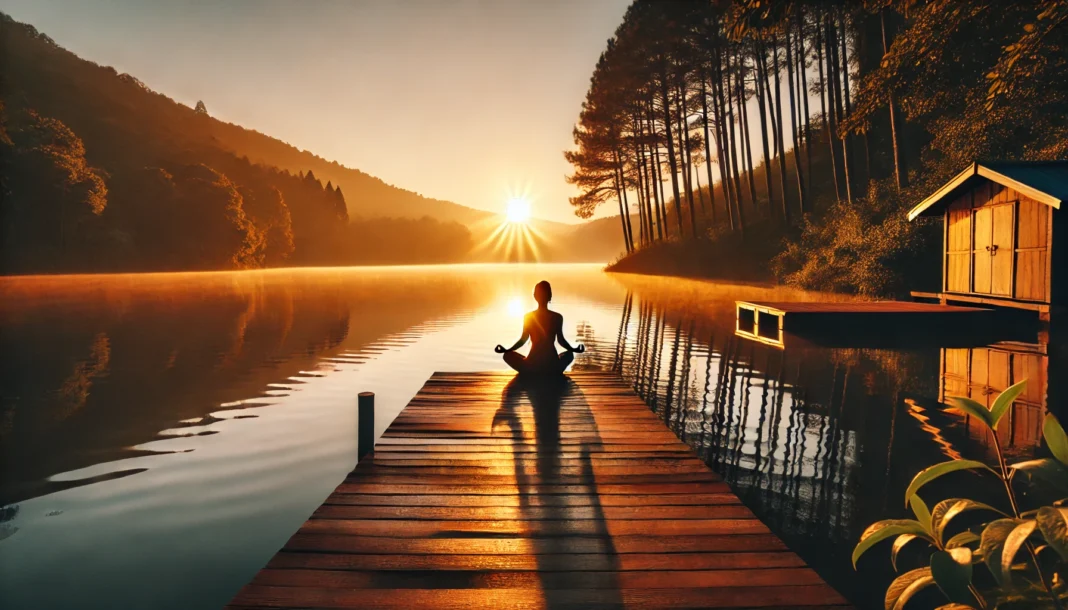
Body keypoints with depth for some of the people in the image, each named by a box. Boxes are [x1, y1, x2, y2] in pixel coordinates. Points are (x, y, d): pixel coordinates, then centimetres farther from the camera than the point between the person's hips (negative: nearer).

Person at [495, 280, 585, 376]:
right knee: (569, 354, 35)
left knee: (507, 355, 24)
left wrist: (506, 350, 14)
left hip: (533, 366, -2)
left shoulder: (528, 317, -2)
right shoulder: (558, 317, -1)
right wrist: (574, 349, 22)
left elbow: (523, 340, 2)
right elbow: (561, 340, 5)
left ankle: (531, 374, 14)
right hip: (553, 367, 2)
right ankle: (552, 374, 16)